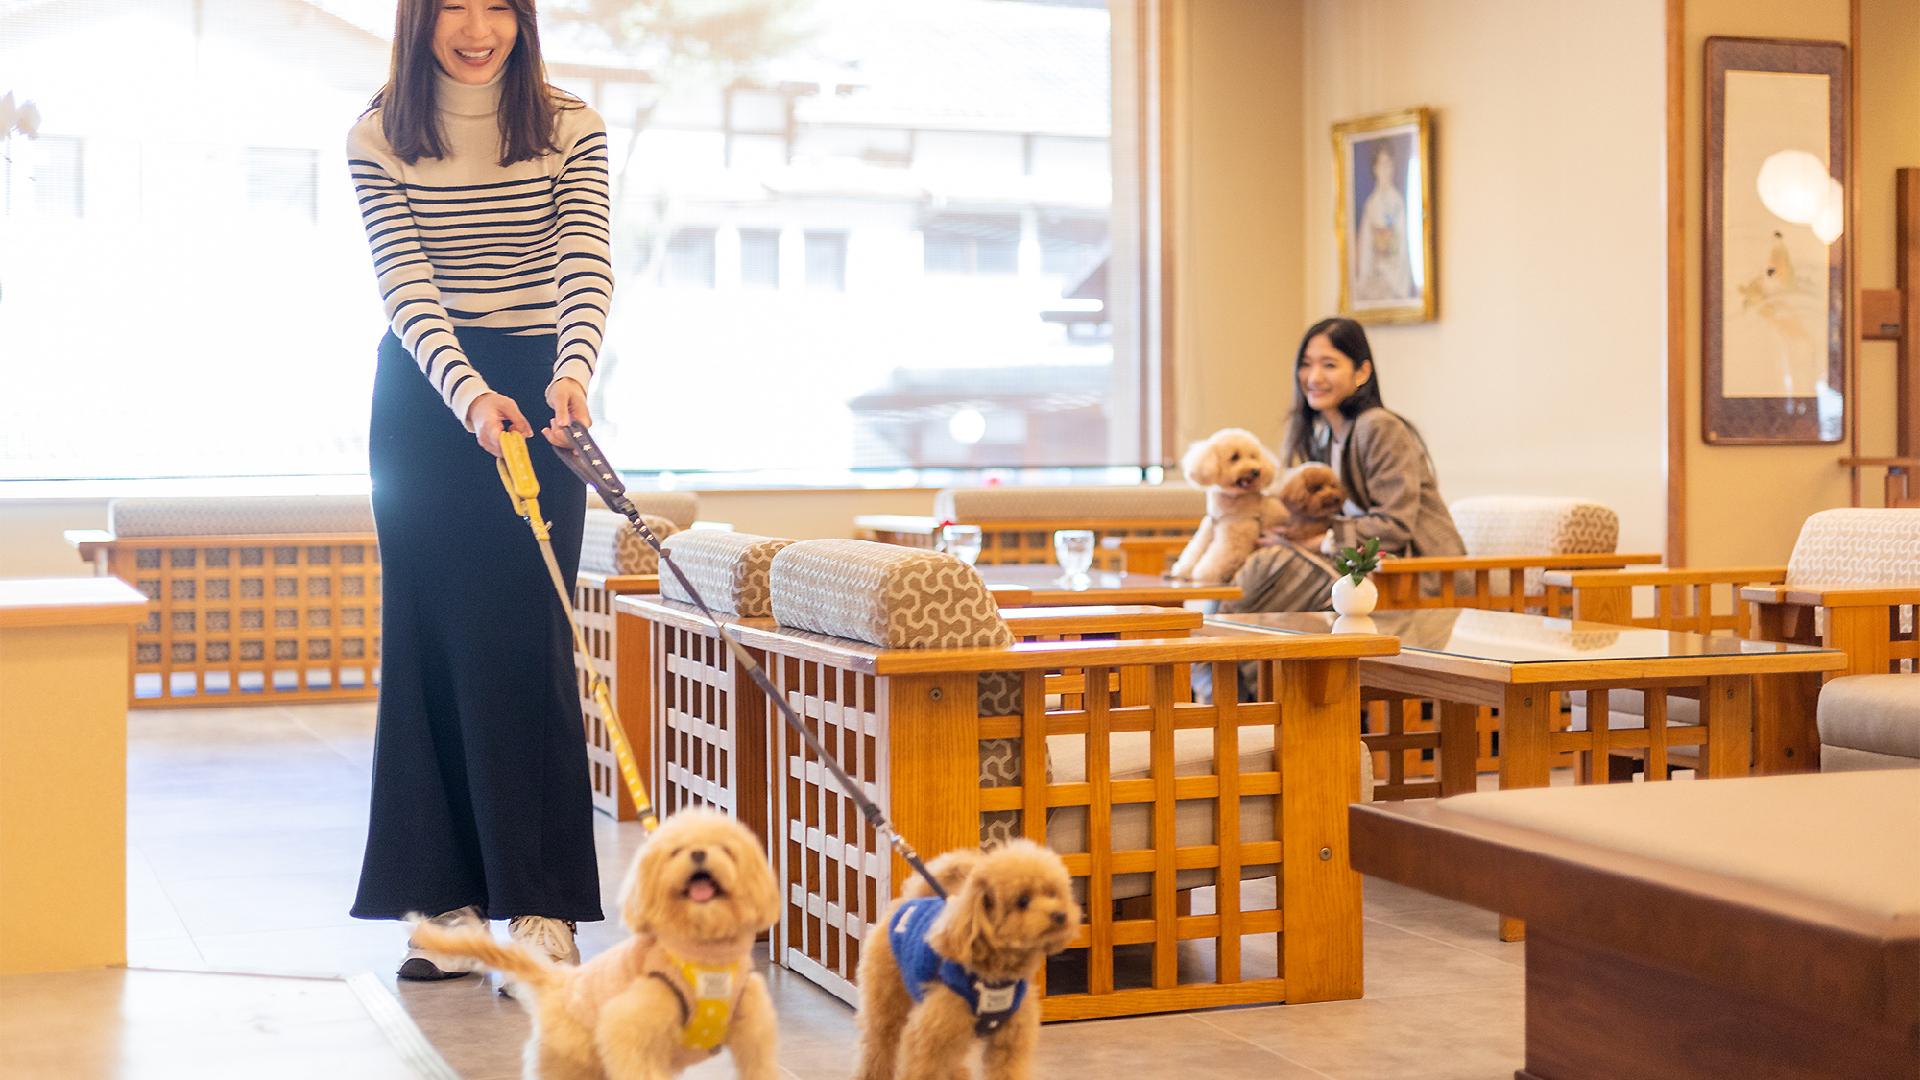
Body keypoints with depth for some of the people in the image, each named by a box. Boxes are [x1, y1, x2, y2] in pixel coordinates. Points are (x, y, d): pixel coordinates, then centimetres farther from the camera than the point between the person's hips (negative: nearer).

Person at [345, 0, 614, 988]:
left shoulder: (571, 131, -2)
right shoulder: (377, 140, -2)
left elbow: (586, 268, -14)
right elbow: (407, 284, -12)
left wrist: (571, 371, -34)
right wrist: (470, 395, -29)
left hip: (535, 395, -1)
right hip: (422, 397, 2)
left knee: (526, 643, -6)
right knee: (430, 643, 2)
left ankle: (545, 909, -3)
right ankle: (449, 904, 8)